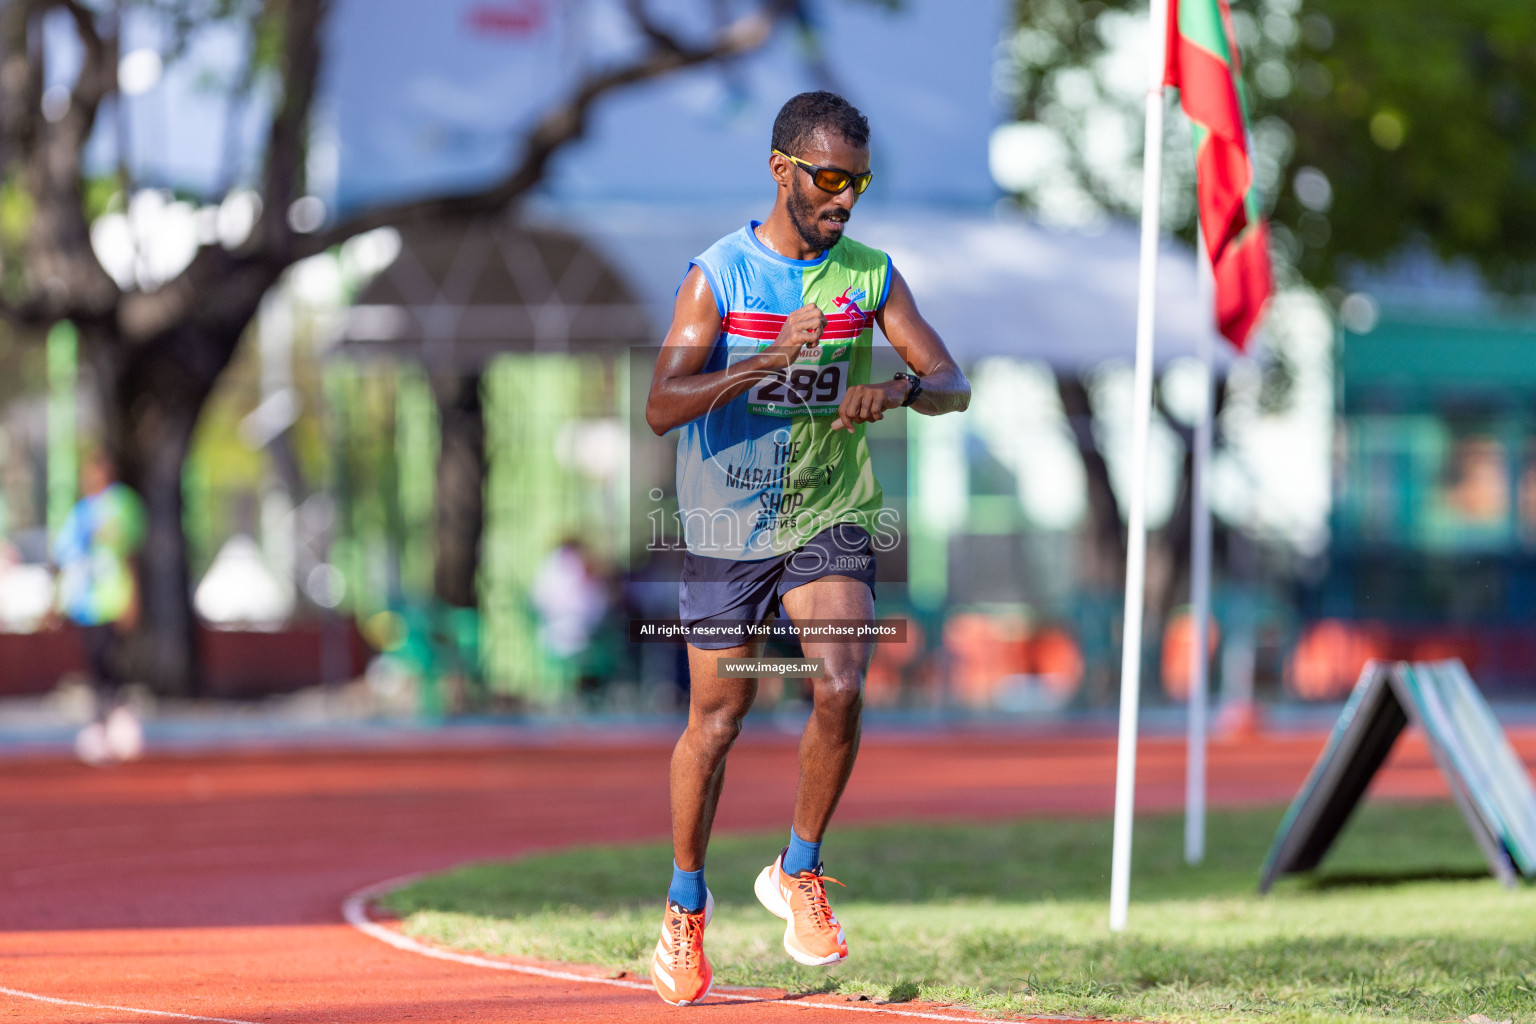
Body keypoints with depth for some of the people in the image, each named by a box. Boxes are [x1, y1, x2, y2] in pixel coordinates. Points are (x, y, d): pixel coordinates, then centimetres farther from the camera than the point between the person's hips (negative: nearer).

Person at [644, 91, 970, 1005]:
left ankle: (799, 876, 1)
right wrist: (766, 361, -33)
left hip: (833, 519, 2)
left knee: (842, 688, -20)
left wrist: (896, 390, -26)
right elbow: (663, 407, -19)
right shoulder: (719, 275, -10)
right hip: (729, 526, -2)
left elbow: (954, 385, -4)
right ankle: (686, 908, 25)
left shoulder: (871, 275, -1)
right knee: (717, 720, 5)